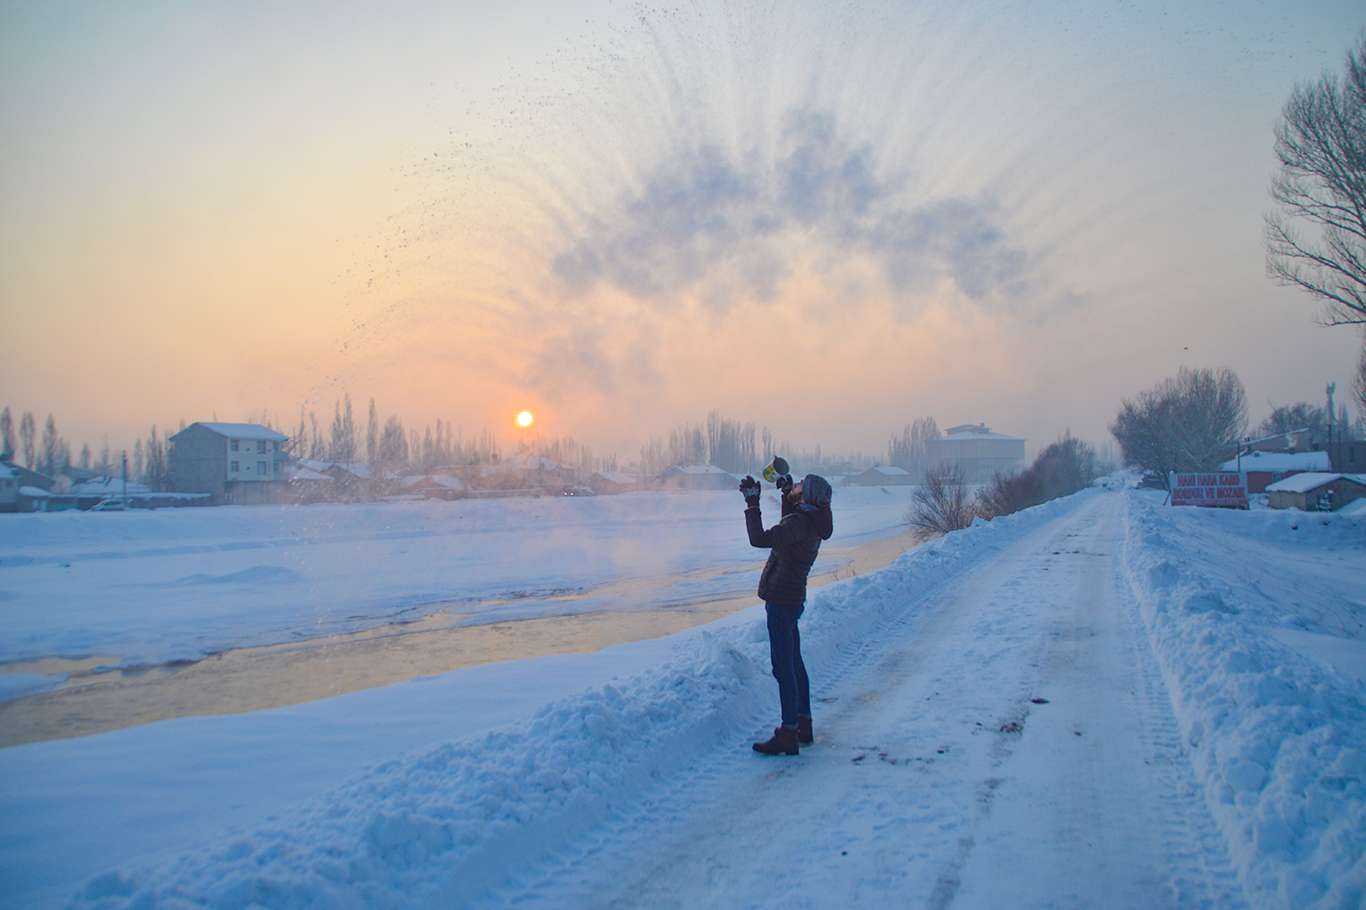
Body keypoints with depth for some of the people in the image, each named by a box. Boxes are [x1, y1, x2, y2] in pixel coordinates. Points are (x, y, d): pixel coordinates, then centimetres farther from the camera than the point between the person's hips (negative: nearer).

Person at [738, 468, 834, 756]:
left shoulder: (799, 523, -20)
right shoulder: (810, 521, 8)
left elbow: (760, 539, -29)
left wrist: (752, 504, -20)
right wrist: (786, 491, 26)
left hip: (781, 600, -10)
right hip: (792, 599, 10)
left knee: (783, 667, -6)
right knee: (794, 663, 18)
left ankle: (788, 736, -2)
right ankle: (803, 727, 28)